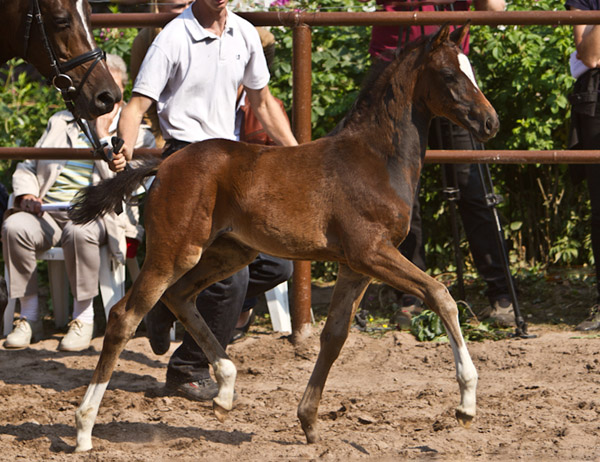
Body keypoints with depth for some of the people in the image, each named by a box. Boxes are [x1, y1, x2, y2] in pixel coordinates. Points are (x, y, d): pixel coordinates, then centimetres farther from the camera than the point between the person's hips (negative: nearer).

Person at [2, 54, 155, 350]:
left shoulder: (135, 134, 12)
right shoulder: (61, 122, 23)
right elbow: (27, 166, 21)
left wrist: (103, 134, -10)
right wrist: (27, 194, 1)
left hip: (94, 215, -3)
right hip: (46, 212, 3)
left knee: (79, 231, -39)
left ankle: (83, 318, -23)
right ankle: (29, 317, -17)